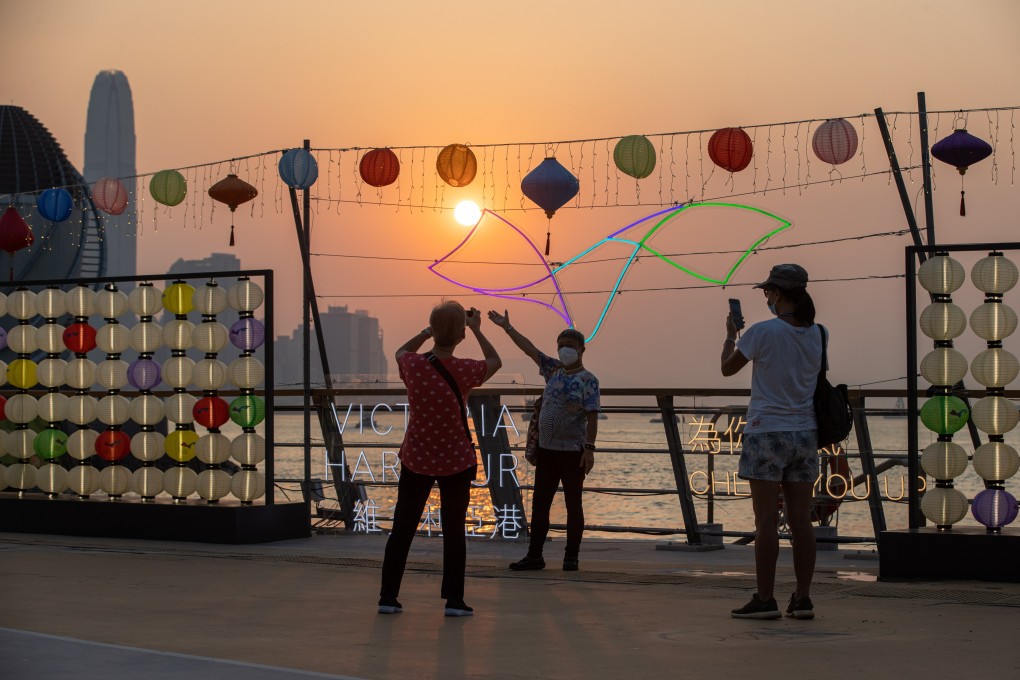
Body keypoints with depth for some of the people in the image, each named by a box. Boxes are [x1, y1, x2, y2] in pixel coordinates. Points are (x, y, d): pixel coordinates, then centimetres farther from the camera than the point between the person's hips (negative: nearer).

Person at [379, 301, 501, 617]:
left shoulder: (413, 365, -13)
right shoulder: (464, 371, -18)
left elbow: (401, 351, 14)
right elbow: (495, 361, 5)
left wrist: (430, 331, 13)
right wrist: (477, 329, 13)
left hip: (415, 459, 2)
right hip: (456, 462, -2)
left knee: (402, 529, 10)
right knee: (454, 532, 8)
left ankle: (388, 597, 12)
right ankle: (454, 600, 7)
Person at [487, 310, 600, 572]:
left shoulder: (588, 380, -7)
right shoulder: (554, 370, 11)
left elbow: (592, 416, -12)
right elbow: (529, 348, 15)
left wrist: (590, 448, -19)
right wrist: (507, 327, 14)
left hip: (572, 452, -6)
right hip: (547, 450, 6)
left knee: (573, 504, 1)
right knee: (539, 504, 5)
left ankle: (571, 557, 6)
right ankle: (534, 555, 9)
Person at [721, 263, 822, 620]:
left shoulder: (763, 333, -12)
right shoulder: (816, 335, 5)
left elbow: (728, 368, 1)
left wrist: (731, 334, 16)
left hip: (767, 433, -5)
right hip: (804, 434, 5)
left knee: (766, 520, -3)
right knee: (801, 520, 6)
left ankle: (765, 598, -2)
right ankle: (802, 598, 6)